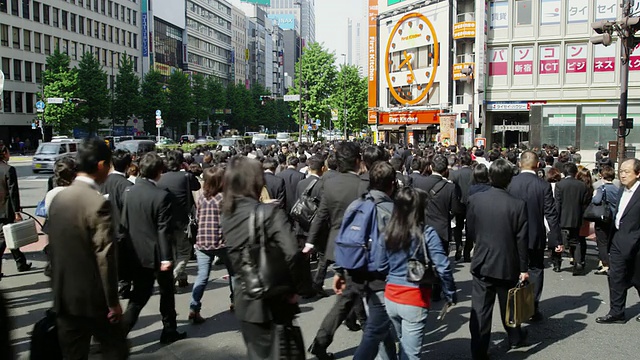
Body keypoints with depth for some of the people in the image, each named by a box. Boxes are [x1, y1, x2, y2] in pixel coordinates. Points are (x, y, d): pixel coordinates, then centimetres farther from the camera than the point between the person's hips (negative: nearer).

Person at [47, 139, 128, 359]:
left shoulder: (58, 199, 4)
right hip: (94, 298, -7)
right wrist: (113, 301, -11)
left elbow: (54, 247, 10)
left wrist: (59, 288, 19)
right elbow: (105, 258, -19)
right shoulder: (98, 203, -19)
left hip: (64, 297, 7)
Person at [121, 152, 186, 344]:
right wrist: (166, 256, -16)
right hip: (157, 254, -5)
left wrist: (132, 247, 16)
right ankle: (169, 330, 25)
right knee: (166, 292, 14)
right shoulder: (162, 195, -18)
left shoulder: (130, 192, 1)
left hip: (137, 253, 5)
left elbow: (125, 224, 7)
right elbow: (164, 229, -19)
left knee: (138, 295, 14)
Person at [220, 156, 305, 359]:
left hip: (245, 299, 5)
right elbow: (291, 252, -26)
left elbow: (234, 256, 6)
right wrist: (294, 288, -12)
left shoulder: (227, 215, 1)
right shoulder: (269, 212, -17)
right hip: (274, 298, -4)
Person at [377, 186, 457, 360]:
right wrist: (451, 294, -3)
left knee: (404, 345, 26)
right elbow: (443, 267, -17)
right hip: (415, 300, -5)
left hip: (391, 297, 5)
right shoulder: (426, 233, -14)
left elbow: (382, 267, 8)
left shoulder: (388, 233, 1)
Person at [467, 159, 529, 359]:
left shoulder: (475, 200, -9)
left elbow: (470, 232, 0)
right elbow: (522, 240, -10)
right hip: (508, 264, 0)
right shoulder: (518, 205, -14)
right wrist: (524, 268, 0)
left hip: (482, 263, 0)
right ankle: (514, 338, 43)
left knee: (480, 310, 4)